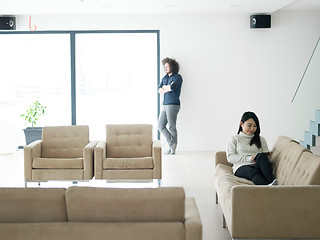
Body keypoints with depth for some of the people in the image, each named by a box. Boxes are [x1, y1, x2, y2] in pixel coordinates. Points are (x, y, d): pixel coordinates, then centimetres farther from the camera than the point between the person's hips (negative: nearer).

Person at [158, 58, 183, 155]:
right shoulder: (165, 77, 17)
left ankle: (173, 149, 3)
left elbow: (172, 87, -23)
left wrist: (164, 87, -4)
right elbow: (159, 90, 6)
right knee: (160, 126, 4)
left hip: (173, 104, -8)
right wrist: (168, 87, -11)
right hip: (165, 105, 8)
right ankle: (172, 144, 11)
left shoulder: (177, 77, -5)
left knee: (171, 127, -5)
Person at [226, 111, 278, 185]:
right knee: (254, 173, -38)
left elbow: (265, 156, 19)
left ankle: (271, 181, -51)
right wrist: (249, 158, -8)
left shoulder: (261, 139, 26)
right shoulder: (234, 139, 17)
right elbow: (230, 157, 4)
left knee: (262, 156, -32)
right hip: (242, 167, -3)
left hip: (258, 166, 3)